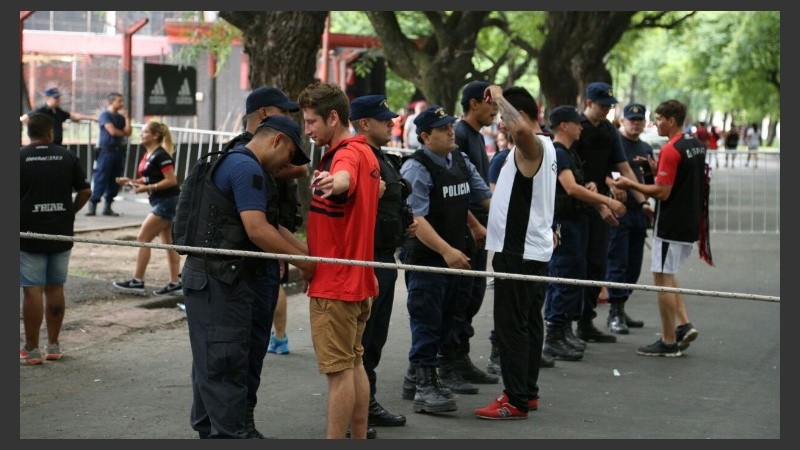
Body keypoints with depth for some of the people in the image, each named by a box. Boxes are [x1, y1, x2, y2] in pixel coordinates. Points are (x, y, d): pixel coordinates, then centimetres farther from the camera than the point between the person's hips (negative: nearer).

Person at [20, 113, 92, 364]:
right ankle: (53, 345, 18)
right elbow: (85, 192, 3)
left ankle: (31, 349, 4)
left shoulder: (20, 158, -7)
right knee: (55, 288, 12)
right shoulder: (68, 157, 2)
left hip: (29, 234, -3)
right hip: (62, 233, 3)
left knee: (33, 291, 0)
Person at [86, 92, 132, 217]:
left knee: (115, 180, 6)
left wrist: (126, 117, 2)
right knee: (100, 179, -8)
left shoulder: (120, 117, 15)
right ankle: (92, 205, -6)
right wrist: (123, 133, 4)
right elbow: (113, 131, -14)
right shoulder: (105, 115, -4)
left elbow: (128, 132, 4)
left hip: (119, 151, 6)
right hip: (106, 151, -6)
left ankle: (108, 207, 12)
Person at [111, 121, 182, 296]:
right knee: (167, 242, 10)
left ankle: (137, 282, -2)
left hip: (166, 201, -10)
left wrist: (148, 188, -23)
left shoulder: (161, 155, -17)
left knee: (143, 238, -7)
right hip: (160, 202, 10)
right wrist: (130, 181, 5)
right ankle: (175, 283, 14)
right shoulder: (147, 155, 12)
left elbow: (171, 180, -21)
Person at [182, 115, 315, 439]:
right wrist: (303, 263, -13)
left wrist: (310, 253, 14)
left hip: (222, 280, 11)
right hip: (218, 281, -11)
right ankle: (233, 435, 0)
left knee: (212, 361, 16)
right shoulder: (247, 167, -14)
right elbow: (257, 230, -22)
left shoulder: (236, 163, 20)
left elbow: (271, 226, 21)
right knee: (225, 362, -5)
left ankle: (210, 430, 25)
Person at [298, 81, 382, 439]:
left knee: (338, 369, -6)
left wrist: (330, 183, -66)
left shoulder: (347, 154, -20)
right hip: (358, 277, 10)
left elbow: (344, 179, -45)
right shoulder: (366, 153, 13)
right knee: (354, 362, 15)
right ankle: (359, 438, 21)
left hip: (334, 282, -10)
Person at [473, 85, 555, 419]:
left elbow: (520, 128, -39)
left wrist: (500, 98, -24)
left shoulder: (532, 146, -14)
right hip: (532, 248, 11)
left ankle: (516, 401, -7)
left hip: (520, 252, -11)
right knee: (528, 323, 14)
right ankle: (527, 392, 21)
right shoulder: (539, 147, 19)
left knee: (511, 325, -8)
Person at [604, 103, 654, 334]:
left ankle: (621, 309, 18)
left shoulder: (646, 149, 18)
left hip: (638, 212, 7)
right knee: (617, 262, -8)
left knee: (633, 265, 9)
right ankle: (615, 313, -6)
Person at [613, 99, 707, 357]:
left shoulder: (671, 150, -19)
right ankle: (684, 325, 11)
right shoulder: (697, 146, 10)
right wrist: (659, 170, 14)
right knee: (668, 276, 20)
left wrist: (631, 184, -10)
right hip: (690, 225, 9)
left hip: (671, 226, -9)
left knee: (662, 279, -1)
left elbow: (662, 192, -21)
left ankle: (668, 342, 2)